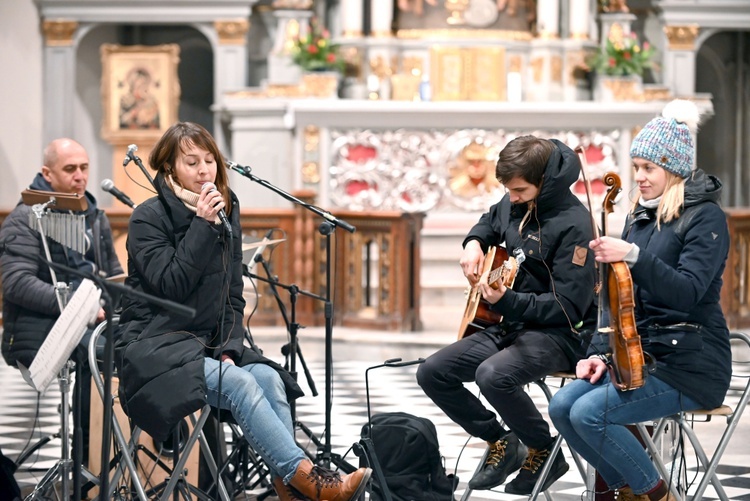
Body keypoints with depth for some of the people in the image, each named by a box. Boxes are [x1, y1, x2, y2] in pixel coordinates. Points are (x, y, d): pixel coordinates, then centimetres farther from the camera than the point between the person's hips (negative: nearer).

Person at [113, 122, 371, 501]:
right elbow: (170, 287, -17)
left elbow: (233, 298, 11)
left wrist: (230, 349, -6)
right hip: (155, 346, -6)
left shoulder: (226, 214, 12)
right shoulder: (148, 218, -5)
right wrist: (202, 225, -19)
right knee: (239, 383, -30)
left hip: (207, 343, 6)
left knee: (268, 377, -24)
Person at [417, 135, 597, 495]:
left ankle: (545, 452, -10)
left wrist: (506, 301, -34)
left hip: (560, 334, -9)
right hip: (510, 326, 9)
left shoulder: (572, 224, -20)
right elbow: (490, 221, 30)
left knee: (493, 375, -35)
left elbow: (568, 307, -24)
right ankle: (501, 443, 13)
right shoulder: (516, 203, 4)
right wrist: (474, 243, 7)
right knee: (432, 373, -2)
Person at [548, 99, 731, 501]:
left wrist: (633, 256, -35)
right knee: (563, 406, -12)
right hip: (640, 355, 8)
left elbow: (687, 292, -25)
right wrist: (602, 353, 3)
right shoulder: (641, 217, 13)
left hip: (690, 363, -8)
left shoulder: (705, 217, -10)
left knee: (590, 413, -24)